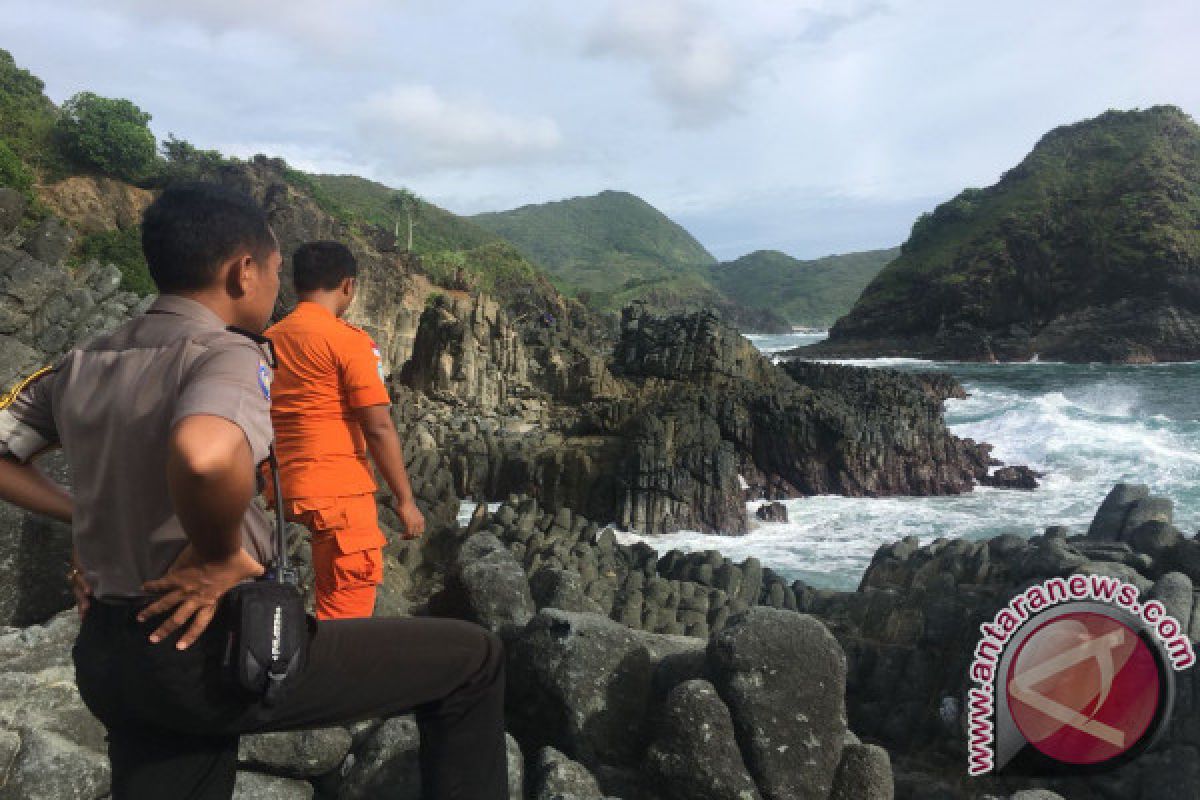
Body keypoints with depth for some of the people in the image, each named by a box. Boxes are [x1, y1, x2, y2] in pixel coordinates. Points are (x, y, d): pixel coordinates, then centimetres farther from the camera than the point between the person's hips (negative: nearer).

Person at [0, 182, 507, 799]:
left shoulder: (83, 365, 7)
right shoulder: (227, 355, -17)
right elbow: (205, 456, -39)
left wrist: (86, 515, 13)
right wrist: (220, 556, -21)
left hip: (106, 656, 8)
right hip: (208, 652, -8)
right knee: (471, 658, 0)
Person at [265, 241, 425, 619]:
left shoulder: (267, 341, 10)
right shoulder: (348, 340, -9)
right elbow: (378, 428, -13)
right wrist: (405, 499, -7)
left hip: (282, 491, 7)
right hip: (338, 492, -7)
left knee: (331, 605, 17)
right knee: (345, 615, 1)